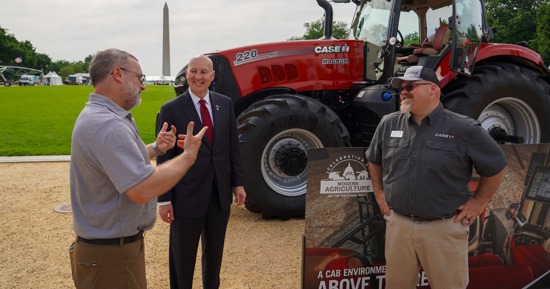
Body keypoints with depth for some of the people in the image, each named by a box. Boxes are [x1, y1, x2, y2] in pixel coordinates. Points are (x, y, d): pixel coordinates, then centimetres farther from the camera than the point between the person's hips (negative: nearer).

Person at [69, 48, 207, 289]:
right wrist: (189, 155, -21)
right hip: (111, 255, -10)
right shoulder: (106, 125, -27)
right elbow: (143, 190, -33)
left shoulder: (98, 115, 8)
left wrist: (155, 149, 5)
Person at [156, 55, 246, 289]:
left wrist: (237, 183, 5)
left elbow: (233, 146, 8)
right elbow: (164, 158, -9)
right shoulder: (171, 110, -9)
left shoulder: (225, 104, 3)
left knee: (215, 253, 20)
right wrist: (164, 199, -10)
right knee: (182, 257, 12)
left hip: (220, 193, 4)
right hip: (187, 196, -4)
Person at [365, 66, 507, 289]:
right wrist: (378, 191, 14)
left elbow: (495, 166, 1)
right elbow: (374, 160, 20)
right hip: (398, 224, 4)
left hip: (444, 229, -3)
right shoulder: (388, 124, 2)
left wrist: (479, 201, 0)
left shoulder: (464, 129, -10)